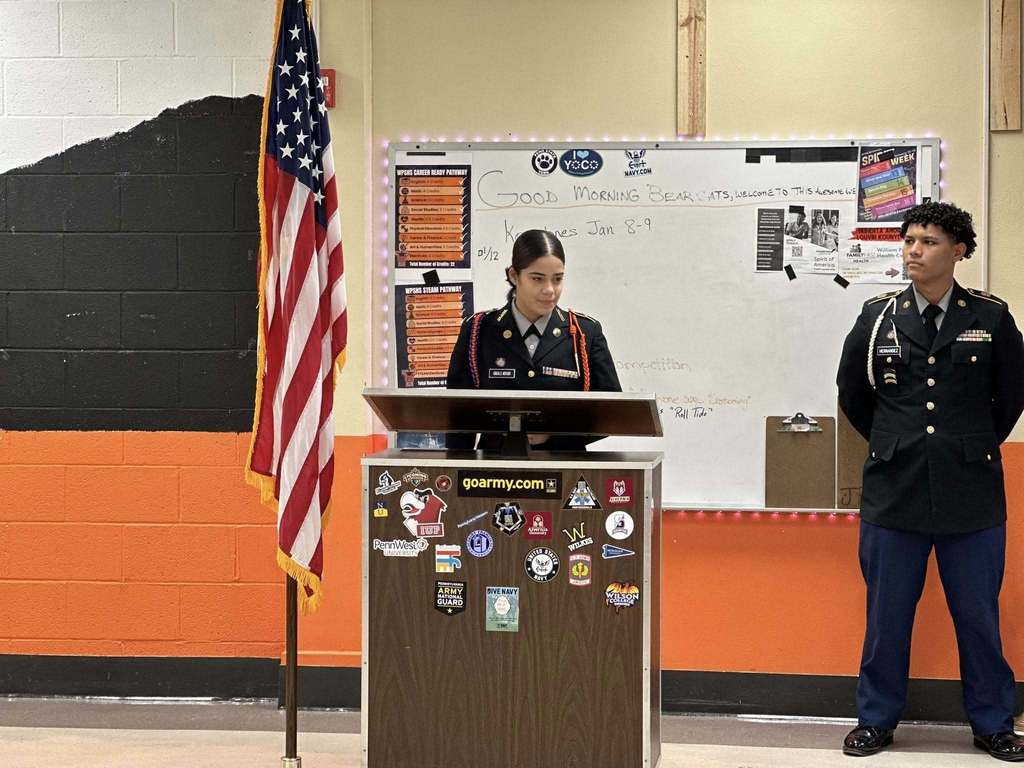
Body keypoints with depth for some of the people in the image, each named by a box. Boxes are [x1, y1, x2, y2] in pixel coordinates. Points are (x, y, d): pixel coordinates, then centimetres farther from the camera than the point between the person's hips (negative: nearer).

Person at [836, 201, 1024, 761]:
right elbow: (852, 392, 14)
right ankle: (876, 720, 21)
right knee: (887, 614, 8)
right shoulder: (878, 316, 2)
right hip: (894, 488, 1)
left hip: (971, 492, -1)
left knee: (979, 614, 7)